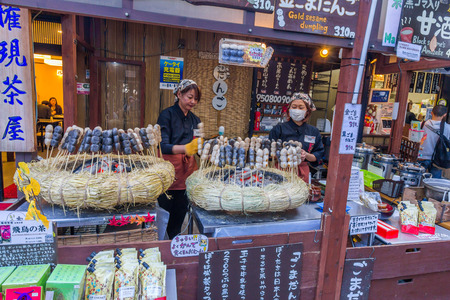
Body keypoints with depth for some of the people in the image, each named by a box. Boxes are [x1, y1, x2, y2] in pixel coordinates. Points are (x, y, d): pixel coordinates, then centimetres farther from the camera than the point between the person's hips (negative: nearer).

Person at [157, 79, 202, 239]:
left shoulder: (195, 119, 11)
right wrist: (187, 148, -33)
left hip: (187, 172, 5)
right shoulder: (167, 115, -7)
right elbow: (163, 146, -17)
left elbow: (198, 148, 12)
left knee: (180, 214, 12)